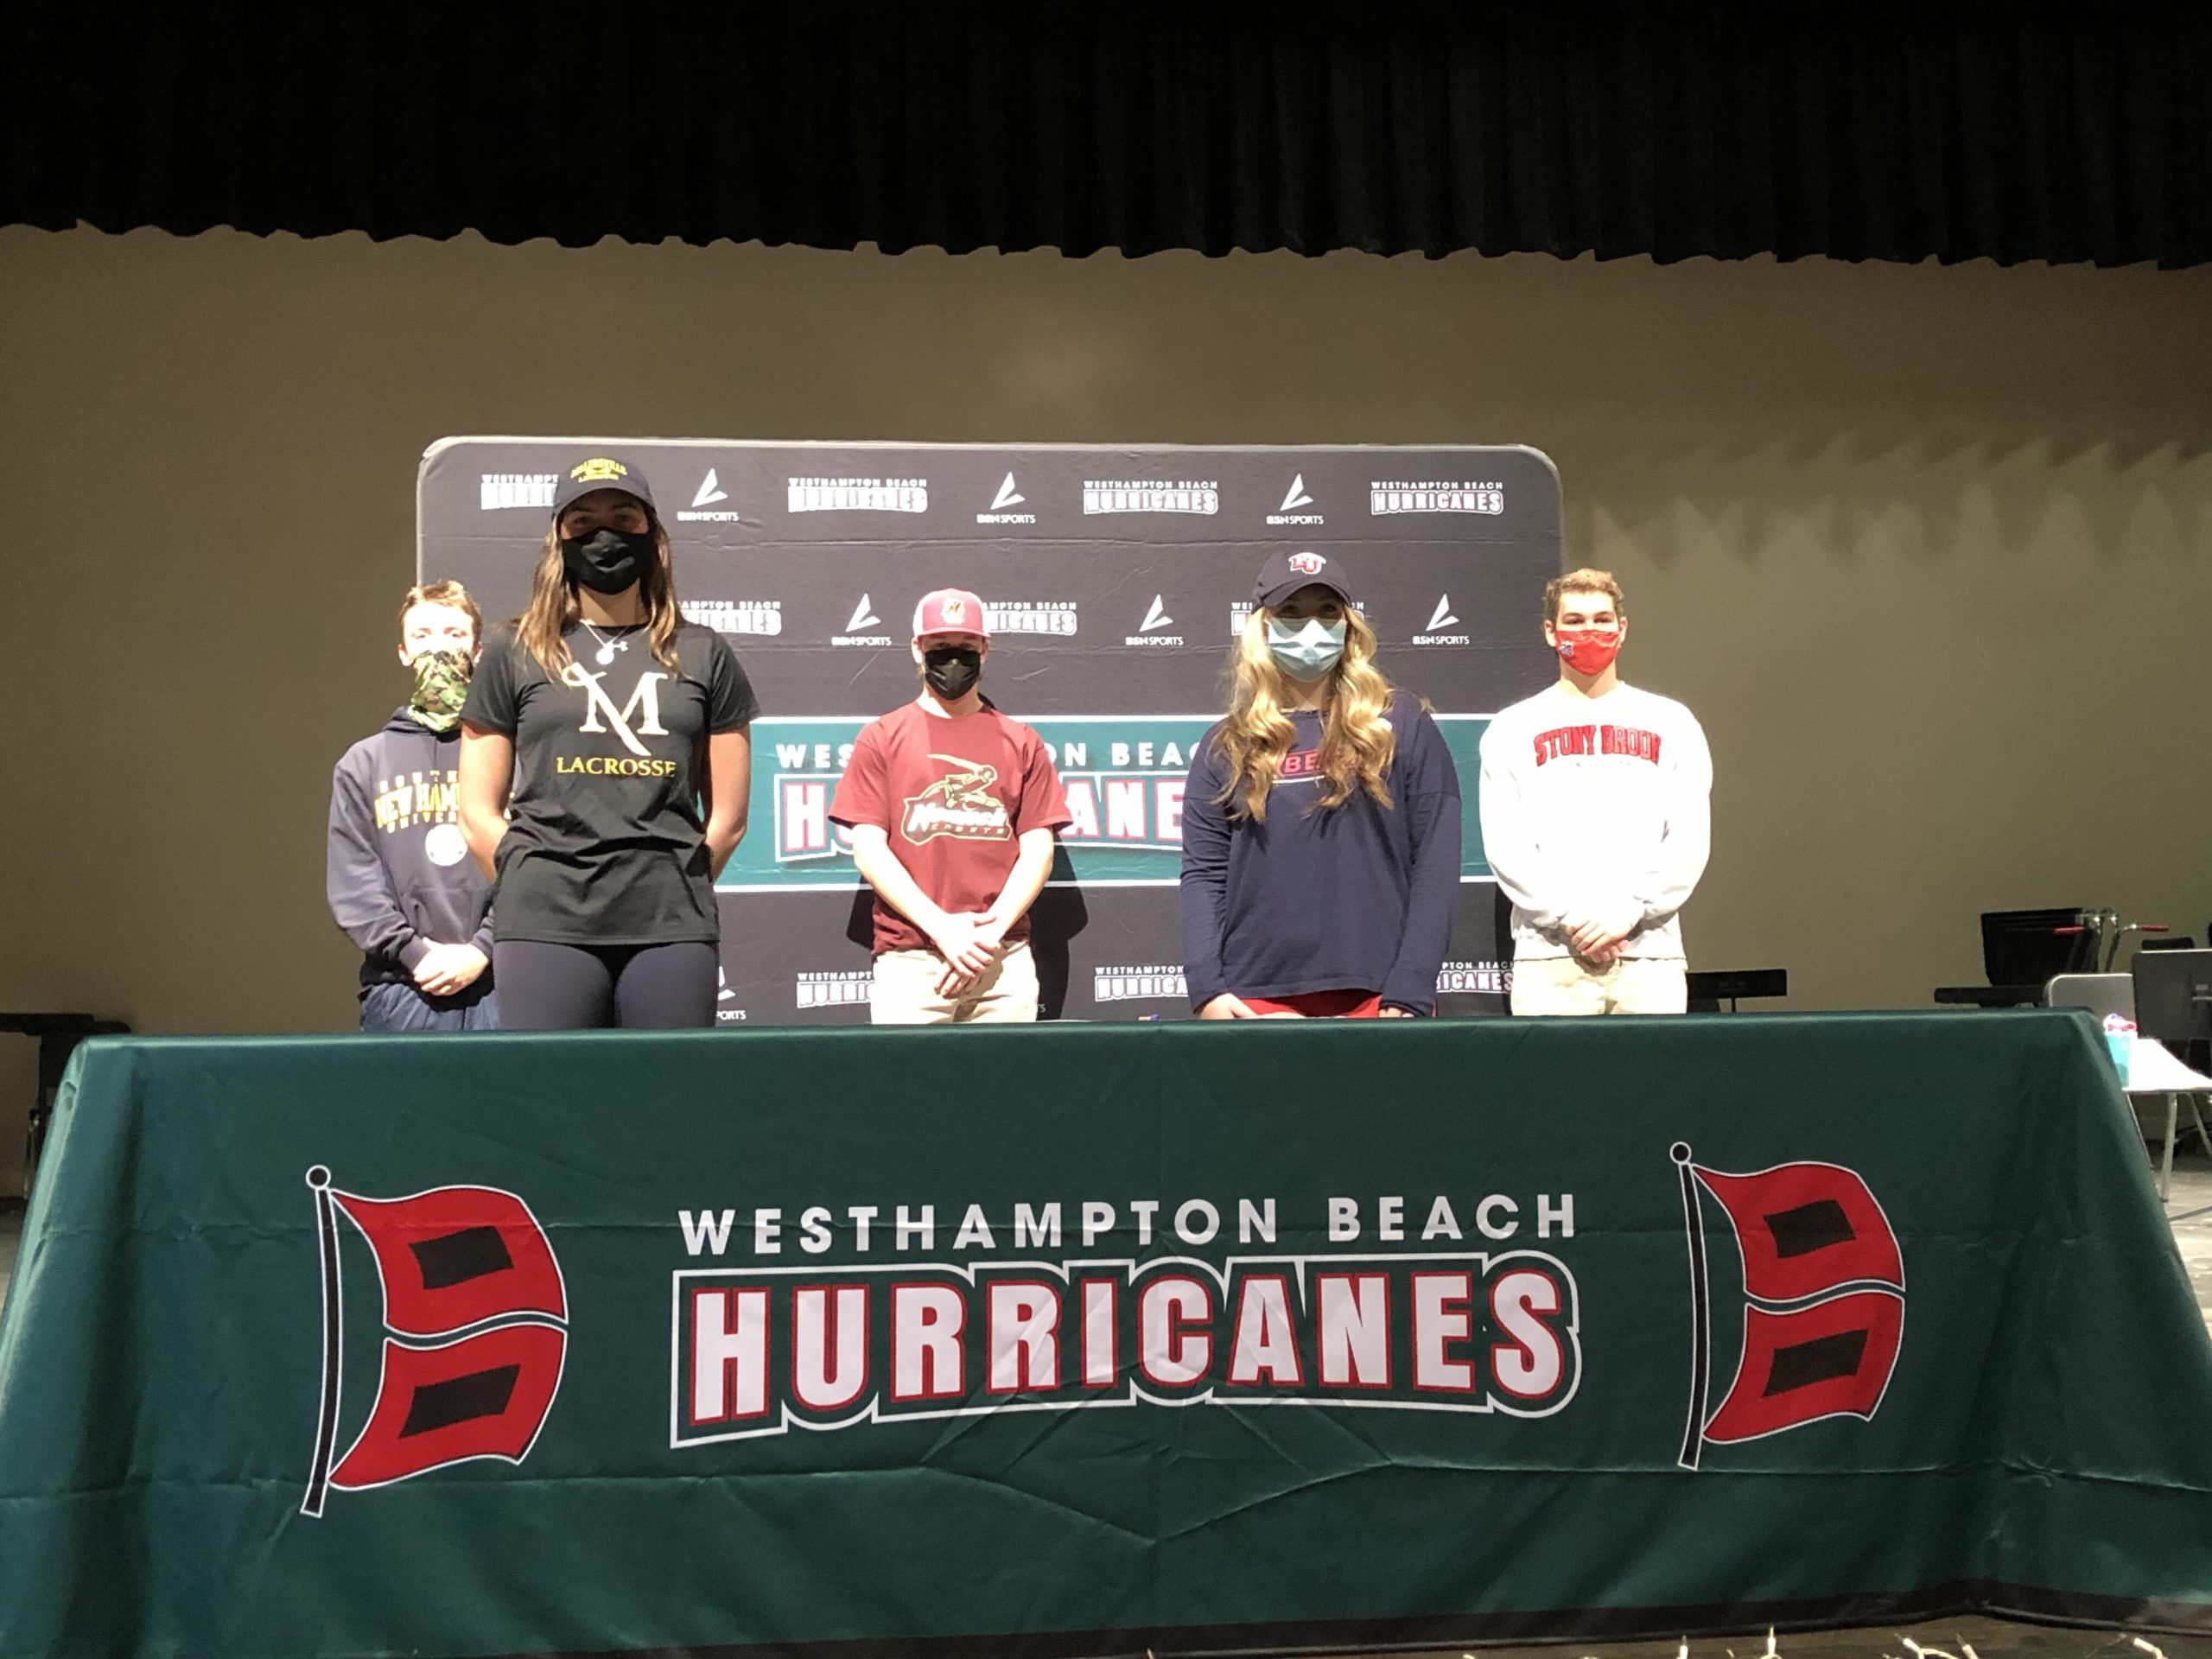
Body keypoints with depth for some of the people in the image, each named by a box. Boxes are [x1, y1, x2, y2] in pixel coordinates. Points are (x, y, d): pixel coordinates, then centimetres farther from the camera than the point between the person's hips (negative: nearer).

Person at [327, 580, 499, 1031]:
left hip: (495, 985, -2)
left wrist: (481, 951, -12)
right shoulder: (362, 763, 15)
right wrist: (415, 952, -6)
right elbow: (351, 881, 7)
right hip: (399, 993, 2)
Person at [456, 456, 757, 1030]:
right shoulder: (513, 654, 11)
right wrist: (538, 891, 2)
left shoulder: (701, 654, 13)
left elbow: (727, 817, 12)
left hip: (671, 930, 1)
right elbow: (478, 812, 9)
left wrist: (674, 893, 8)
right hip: (545, 927, -1)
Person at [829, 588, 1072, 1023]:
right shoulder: (881, 737, 9)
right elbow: (868, 849, 1)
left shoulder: (1021, 742, 12)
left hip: (1005, 957, 1)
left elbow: (1038, 850, 7)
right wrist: (941, 926, -10)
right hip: (908, 958, -1)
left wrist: (990, 932, -8)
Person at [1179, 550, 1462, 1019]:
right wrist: (1206, 989, -9)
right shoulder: (1226, 747, 8)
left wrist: (1410, 994, -10)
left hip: (1378, 996, -1)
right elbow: (1203, 873, 4)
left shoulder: (1403, 726, 3)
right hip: (1257, 999, 1)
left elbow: (1436, 863, -2)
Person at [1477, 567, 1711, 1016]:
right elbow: (1505, 845, 1)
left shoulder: (1670, 723, 13)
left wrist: (1629, 912, -8)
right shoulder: (1513, 729, 10)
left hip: (1650, 951, 1)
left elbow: (1690, 840, 5)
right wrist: (1569, 917, -10)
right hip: (1548, 956, -1)